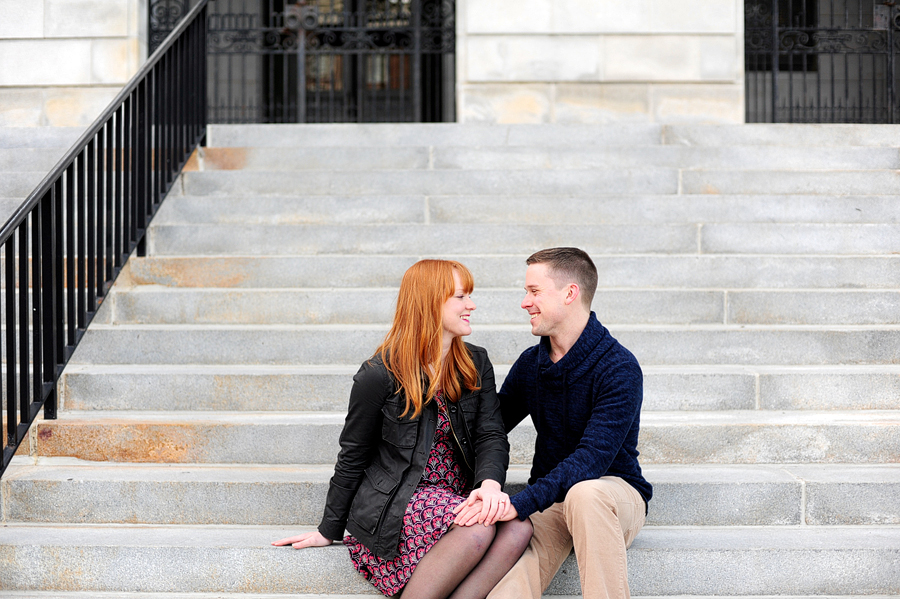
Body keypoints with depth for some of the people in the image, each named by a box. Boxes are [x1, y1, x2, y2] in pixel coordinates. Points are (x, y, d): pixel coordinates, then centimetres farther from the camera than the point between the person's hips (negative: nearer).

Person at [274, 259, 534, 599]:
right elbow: (353, 457, 2)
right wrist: (329, 530, 7)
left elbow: (491, 434, 0)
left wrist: (490, 483, -23)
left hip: (456, 499, 5)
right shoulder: (380, 376, -6)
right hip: (392, 505, -5)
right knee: (477, 528, -34)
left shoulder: (476, 365, 9)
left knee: (518, 528, -28)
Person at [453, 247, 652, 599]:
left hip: (614, 493, -2)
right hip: (549, 501, 3)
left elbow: (593, 456, -26)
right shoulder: (529, 364, 6)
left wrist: (519, 503, -36)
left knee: (584, 492, -42)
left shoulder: (618, 369, -15)